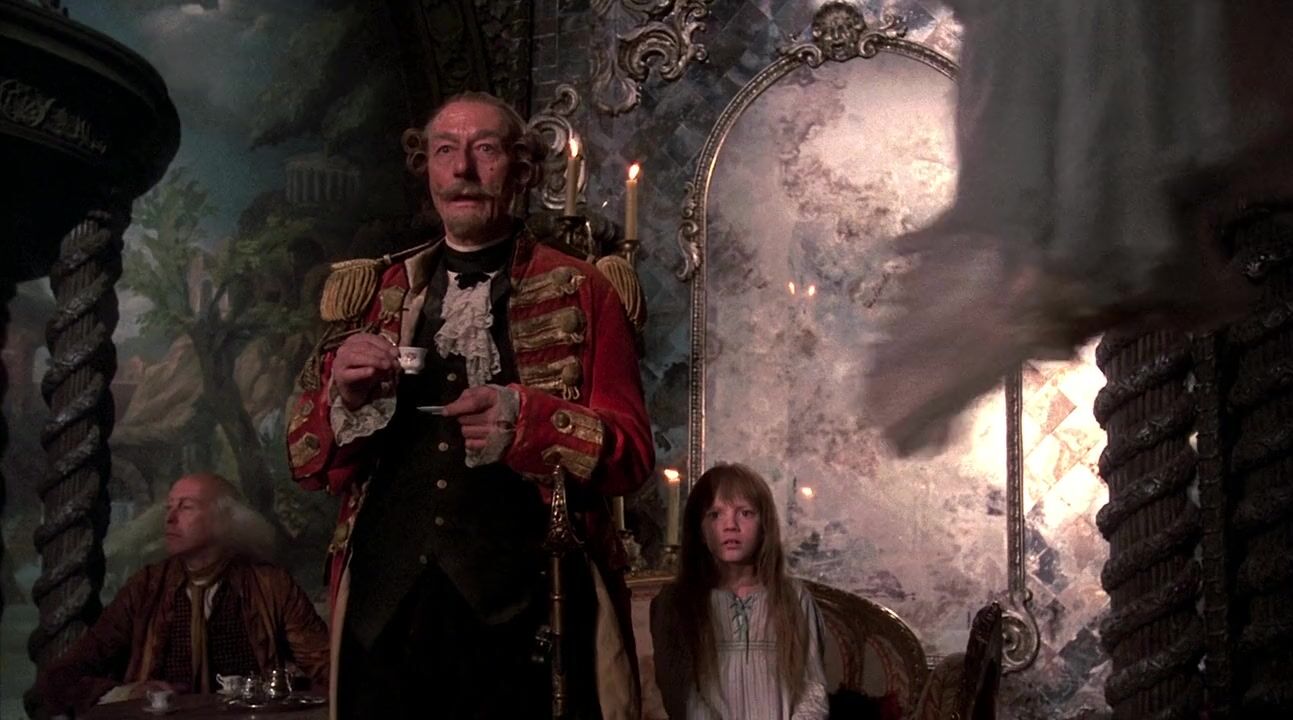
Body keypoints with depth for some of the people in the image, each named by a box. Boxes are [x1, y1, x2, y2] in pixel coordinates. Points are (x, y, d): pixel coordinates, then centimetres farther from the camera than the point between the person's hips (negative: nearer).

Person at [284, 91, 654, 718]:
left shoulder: (579, 292, 6)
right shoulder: (375, 290, 15)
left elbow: (631, 455, -1)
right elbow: (307, 463, 14)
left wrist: (526, 419, -18)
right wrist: (343, 394, -7)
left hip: (521, 613, -2)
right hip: (384, 606, 3)